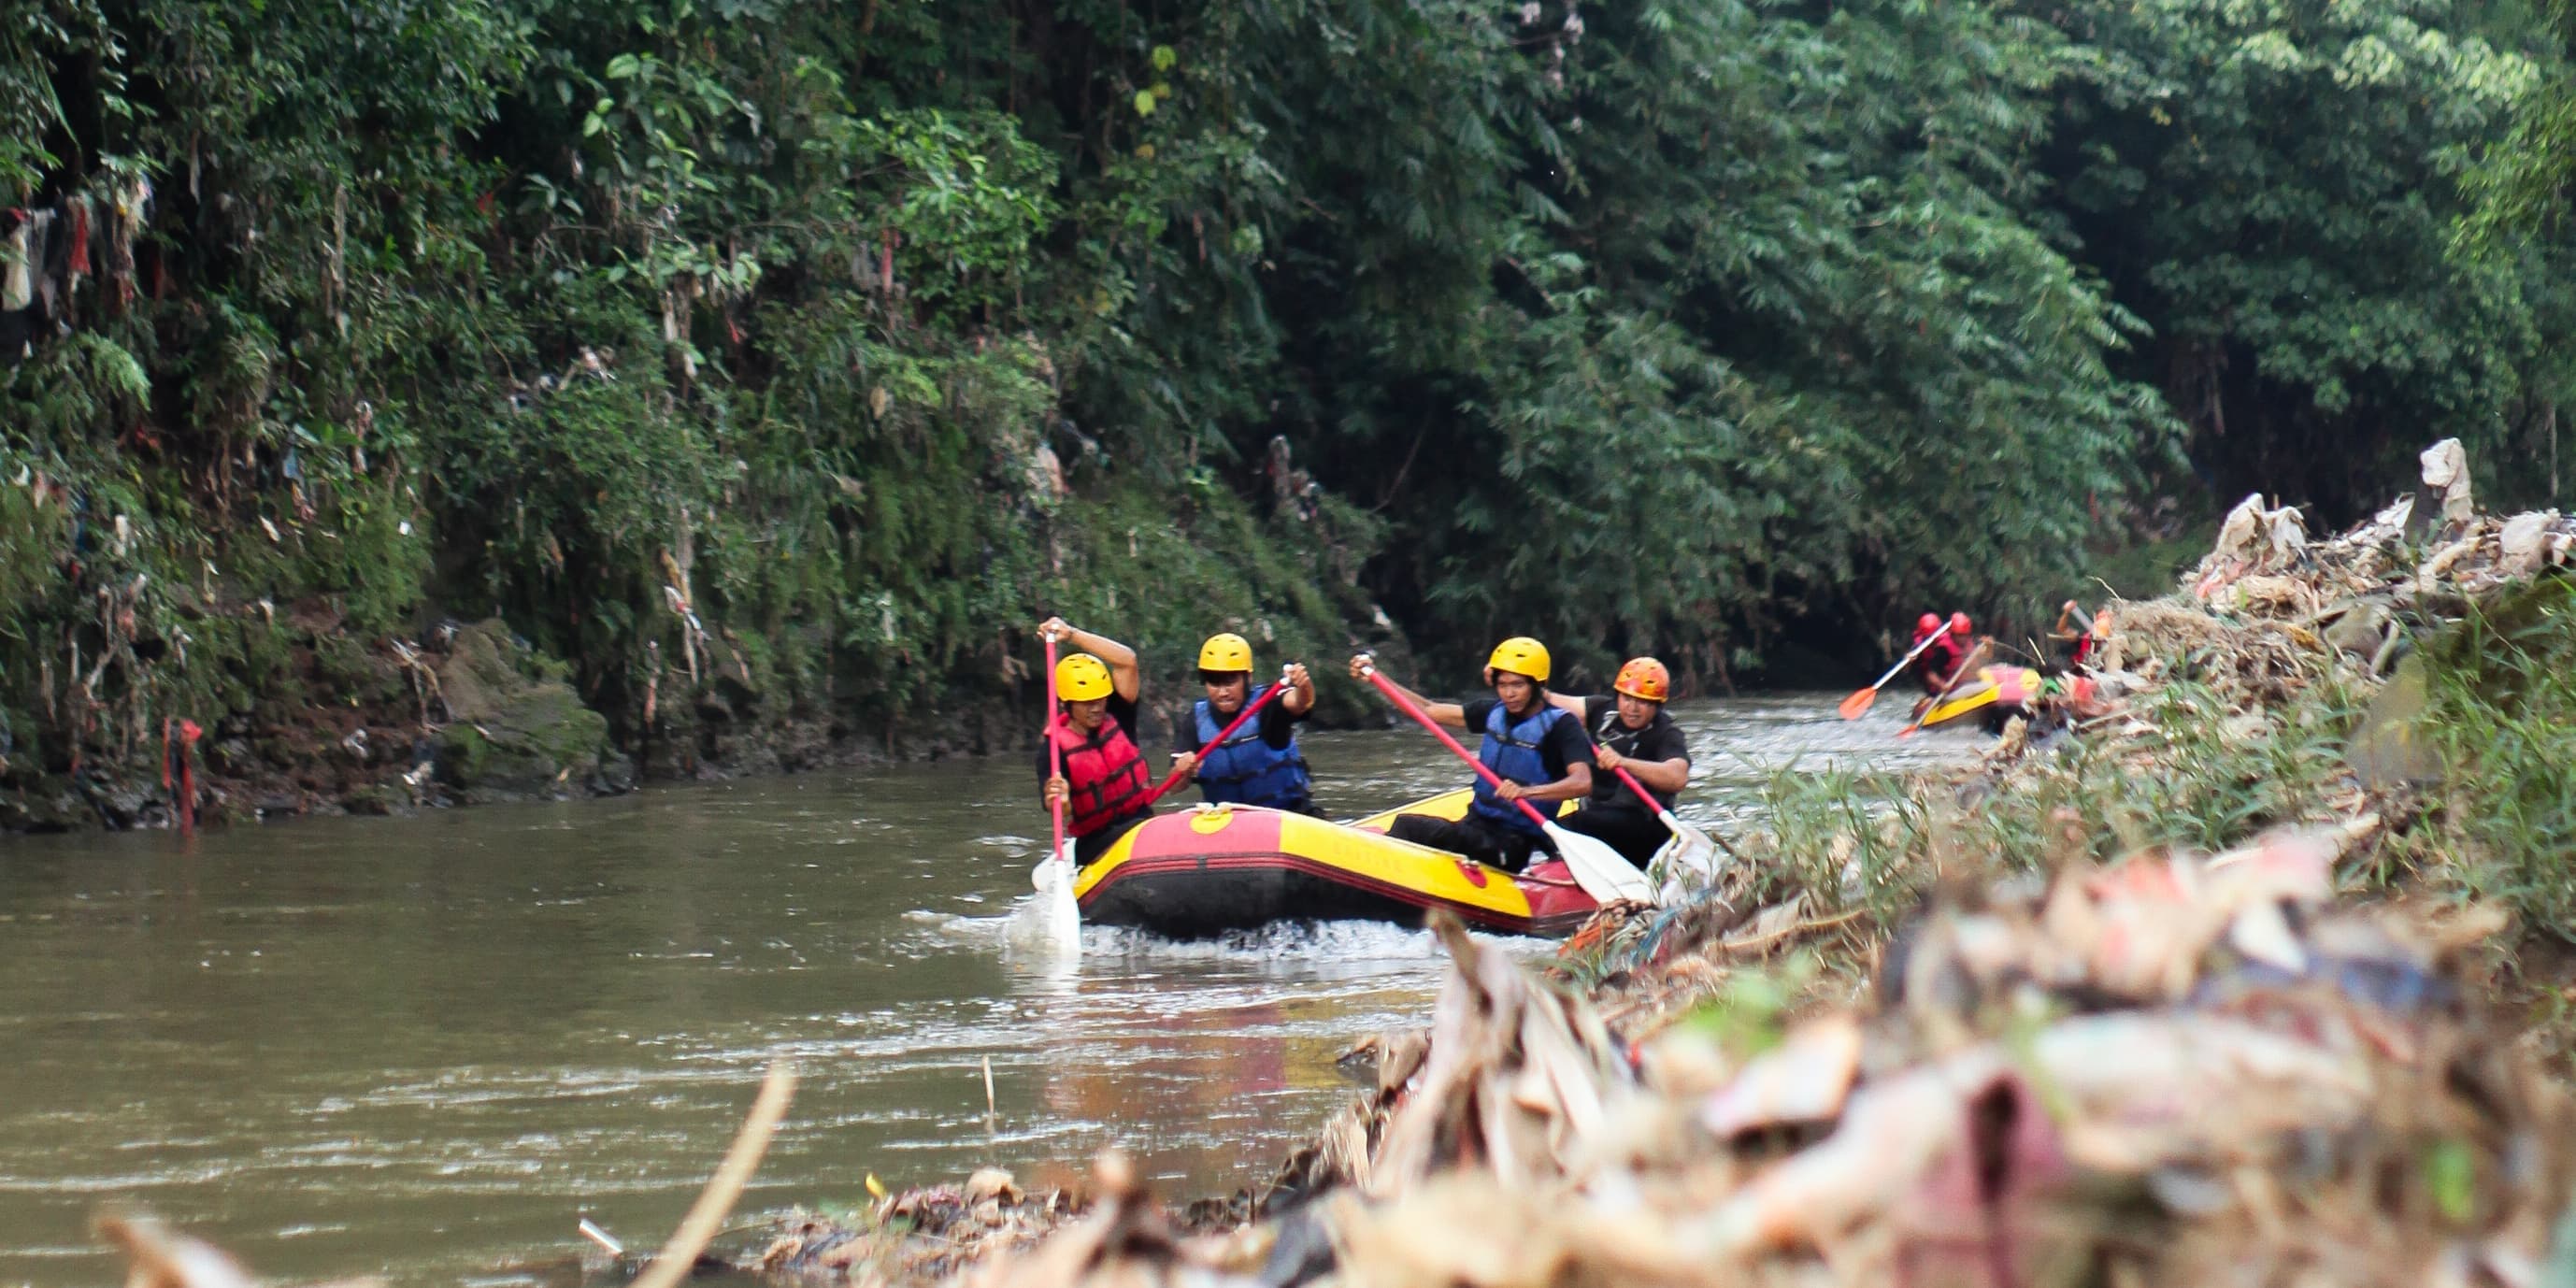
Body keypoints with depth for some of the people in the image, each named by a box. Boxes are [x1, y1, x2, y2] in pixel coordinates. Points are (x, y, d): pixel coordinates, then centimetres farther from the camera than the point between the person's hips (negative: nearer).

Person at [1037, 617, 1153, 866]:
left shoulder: (1117, 720, 7)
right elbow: (1061, 813, -16)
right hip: (1097, 842, -5)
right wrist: (1058, 801, -42)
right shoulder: (1054, 750, -4)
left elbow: (1127, 661, -1)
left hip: (1143, 824, 5)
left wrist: (1072, 635, -7)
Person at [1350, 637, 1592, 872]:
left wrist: (1526, 792, -40)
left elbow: (1582, 782, -24)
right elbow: (1427, 710, 19)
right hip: (1477, 826, 6)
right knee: (1405, 824, -21)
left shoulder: (1559, 724, -9)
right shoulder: (1494, 712, 11)